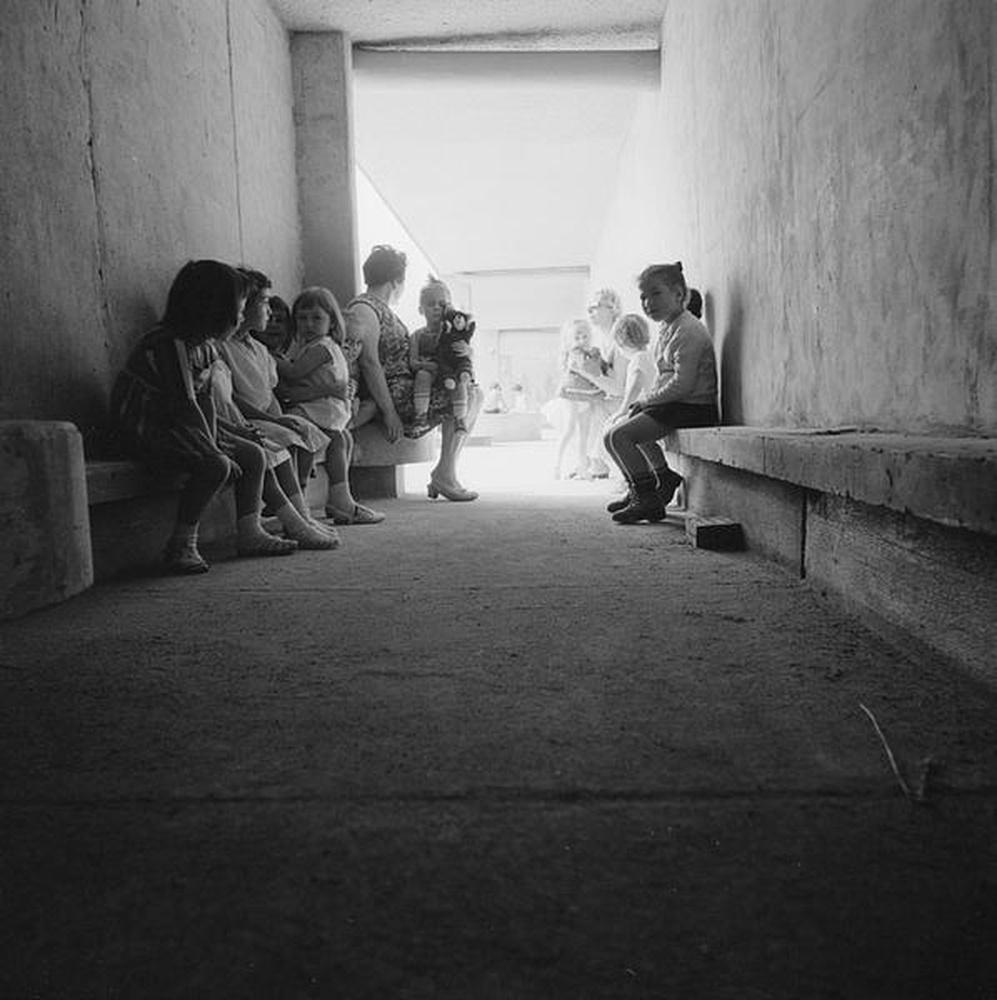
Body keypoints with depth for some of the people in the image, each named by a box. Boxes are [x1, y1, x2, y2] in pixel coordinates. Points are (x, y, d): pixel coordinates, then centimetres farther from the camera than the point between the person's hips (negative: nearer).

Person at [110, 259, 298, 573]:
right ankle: (181, 546, -18)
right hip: (146, 431, -9)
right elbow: (185, 406, -25)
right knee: (216, 466, -29)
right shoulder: (169, 344, -23)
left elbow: (206, 399, 2)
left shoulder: (205, 343, 6)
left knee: (253, 454, 1)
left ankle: (249, 533, 6)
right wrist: (214, 451, -22)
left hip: (179, 427, 9)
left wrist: (215, 442, -9)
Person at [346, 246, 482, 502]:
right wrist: (389, 412, -24)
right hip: (393, 393, -11)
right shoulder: (363, 310, -9)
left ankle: (444, 473, 7)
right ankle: (444, 476, -15)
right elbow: (370, 364, -19)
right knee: (464, 397, -17)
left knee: (474, 392, 11)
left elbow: (407, 353, 27)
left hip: (406, 387, 11)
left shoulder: (383, 309, 25)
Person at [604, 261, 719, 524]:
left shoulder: (688, 331, -17)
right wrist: (644, 401, 6)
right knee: (634, 425, 29)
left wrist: (645, 401, -14)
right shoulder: (667, 328, 15)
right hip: (677, 404, 11)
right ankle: (664, 478, 31)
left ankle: (647, 499, -8)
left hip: (693, 408, -11)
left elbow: (682, 384, -24)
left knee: (617, 436, -17)